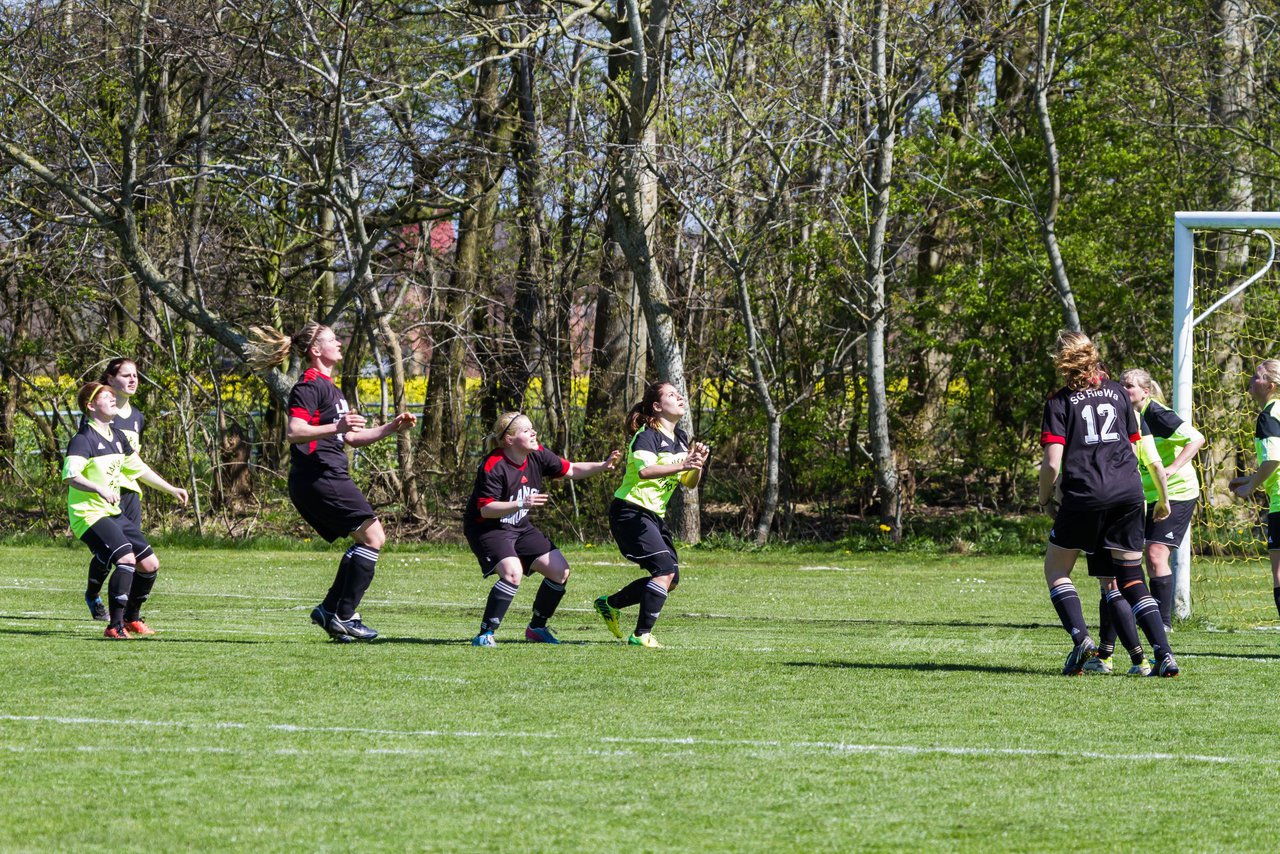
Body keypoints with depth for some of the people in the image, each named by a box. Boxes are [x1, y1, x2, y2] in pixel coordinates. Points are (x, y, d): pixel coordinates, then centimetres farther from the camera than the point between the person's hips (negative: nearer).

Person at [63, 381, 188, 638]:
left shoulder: (117, 436, 14)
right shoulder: (84, 439, -14)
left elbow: (139, 469, 27)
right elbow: (70, 475, -28)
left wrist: (171, 489, 27)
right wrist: (99, 489, -42)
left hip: (114, 512, 9)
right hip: (89, 515, -9)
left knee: (150, 564, 8)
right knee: (126, 558, -27)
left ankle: (132, 618, 28)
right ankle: (115, 626, -23)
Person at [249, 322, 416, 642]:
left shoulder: (328, 387, 24)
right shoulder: (310, 385, -9)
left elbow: (351, 438, 29)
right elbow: (294, 432, -22)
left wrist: (391, 428, 18)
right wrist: (336, 427, -34)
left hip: (328, 478, 10)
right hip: (319, 478, -10)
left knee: (365, 543, 12)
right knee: (373, 537, -10)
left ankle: (329, 610, 9)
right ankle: (343, 615, -11)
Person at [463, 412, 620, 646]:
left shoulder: (538, 456, -4)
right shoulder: (494, 467, -25)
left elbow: (571, 470, 7)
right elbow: (486, 509, -29)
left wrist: (602, 466, -7)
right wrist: (521, 504, -39)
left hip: (521, 527, 8)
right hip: (486, 529, -8)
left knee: (560, 571, 2)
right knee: (513, 572, -31)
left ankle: (537, 628, 21)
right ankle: (485, 635, -24)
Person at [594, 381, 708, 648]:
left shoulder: (680, 439, 13)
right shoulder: (647, 436, -14)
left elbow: (690, 483, 14)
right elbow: (644, 470, -33)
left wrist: (698, 464, -6)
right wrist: (682, 465, -39)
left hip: (653, 515, 10)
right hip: (630, 512, -10)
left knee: (670, 579, 9)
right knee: (665, 570, -20)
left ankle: (610, 604, 25)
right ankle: (642, 634, -15)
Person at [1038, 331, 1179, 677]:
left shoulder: (1060, 401, 2)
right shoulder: (1116, 391, 15)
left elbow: (1052, 463, -6)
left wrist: (1044, 499, 10)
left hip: (1085, 494, -4)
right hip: (1129, 492, 4)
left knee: (1056, 568, 13)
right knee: (1131, 577, 9)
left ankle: (1080, 638, -8)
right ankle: (1164, 655, -5)